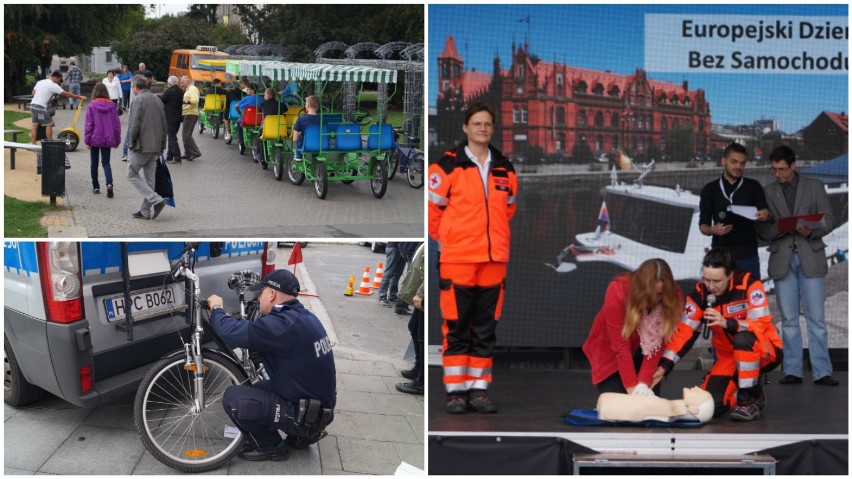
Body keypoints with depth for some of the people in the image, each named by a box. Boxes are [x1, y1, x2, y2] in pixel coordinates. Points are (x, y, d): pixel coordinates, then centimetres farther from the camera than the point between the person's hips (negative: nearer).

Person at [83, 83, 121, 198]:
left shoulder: (92, 106, -10)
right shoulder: (112, 106, -2)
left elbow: (89, 124, -9)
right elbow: (117, 124, 3)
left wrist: (87, 140, -2)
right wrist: (117, 140, 12)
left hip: (95, 139, -2)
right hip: (108, 139, 2)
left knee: (94, 163, 13)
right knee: (106, 162, 7)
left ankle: (95, 187, 19)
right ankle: (109, 183, -16)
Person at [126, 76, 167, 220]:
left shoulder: (138, 100, -10)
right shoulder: (157, 100, 13)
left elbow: (135, 124, -17)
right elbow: (164, 124, 14)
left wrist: (132, 142, -6)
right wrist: (162, 144, 17)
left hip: (142, 145, -7)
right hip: (156, 146, 8)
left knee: (132, 174, 1)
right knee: (149, 178, 11)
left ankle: (156, 200, -12)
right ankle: (146, 211, 14)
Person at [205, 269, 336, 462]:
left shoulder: (284, 324, -26)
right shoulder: (304, 317, 4)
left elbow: (232, 332, -23)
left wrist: (217, 308, -3)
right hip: (321, 407, 9)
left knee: (233, 397, -12)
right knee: (254, 390, 24)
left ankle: (270, 447, 5)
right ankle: (303, 433, 19)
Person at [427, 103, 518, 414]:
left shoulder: (505, 170, 11)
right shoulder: (448, 166, -3)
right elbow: (431, 206, 1)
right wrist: (444, 239, 4)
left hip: (494, 259, 4)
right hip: (456, 260, -4)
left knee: (486, 329, 8)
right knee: (456, 328, 0)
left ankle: (479, 389, 15)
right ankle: (455, 391, 8)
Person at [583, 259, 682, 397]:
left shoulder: (672, 296, -22)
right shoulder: (618, 291, -30)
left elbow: (657, 344, -20)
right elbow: (621, 346, -30)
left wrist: (643, 383, -28)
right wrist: (632, 388, -31)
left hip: (641, 353, 2)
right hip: (611, 351, -2)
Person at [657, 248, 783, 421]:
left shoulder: (749, 284, -21)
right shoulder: (700, 293, -10)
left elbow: (761, 324, -27)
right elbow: (684, 332, -11)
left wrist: (727, 323, -41)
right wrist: (664, 366, -22)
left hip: (764, 352, -4)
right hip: (729, 356, 4)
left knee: (743, 338, -39)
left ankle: (751, 399, -20)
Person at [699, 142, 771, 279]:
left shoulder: (753, 187, 6)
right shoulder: (710, 190, 6)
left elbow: (764, 213, 0)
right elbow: (703, 224, 7)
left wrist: (766, 215, -24)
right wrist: (712, 230, -16)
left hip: (748, 255, 0)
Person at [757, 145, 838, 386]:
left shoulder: (814, 187, 7)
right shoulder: (767, 192, 9)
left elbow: (828, 220, 4)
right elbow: (762, 229, 5)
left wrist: (812, 231, -16)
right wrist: (781, 228, -15)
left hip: (810, 257, -1)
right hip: (782, 260, 1)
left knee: (816, 318, -3)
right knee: (789, 319, 4)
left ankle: (822, 372, -1)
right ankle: (792, 371, 9)